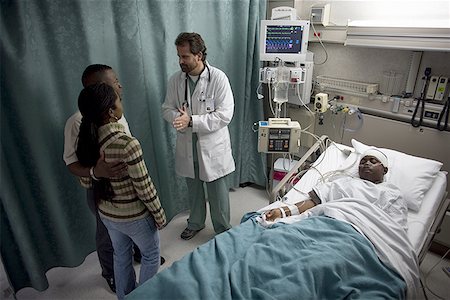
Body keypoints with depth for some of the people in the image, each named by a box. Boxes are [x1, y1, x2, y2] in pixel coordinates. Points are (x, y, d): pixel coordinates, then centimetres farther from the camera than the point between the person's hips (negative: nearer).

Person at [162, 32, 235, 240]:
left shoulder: (218, 78, -15)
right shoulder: (176, 79, -1)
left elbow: (225, 115, -20)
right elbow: (167, 108, 5)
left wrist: (192, 120, -26)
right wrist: (177, 117, -19)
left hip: (213, 146, -4)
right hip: (187, 146, 4)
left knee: (218, 193, 10)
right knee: (193, 189, 23)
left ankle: (223, 230, 33)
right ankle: (195, 222, 47)